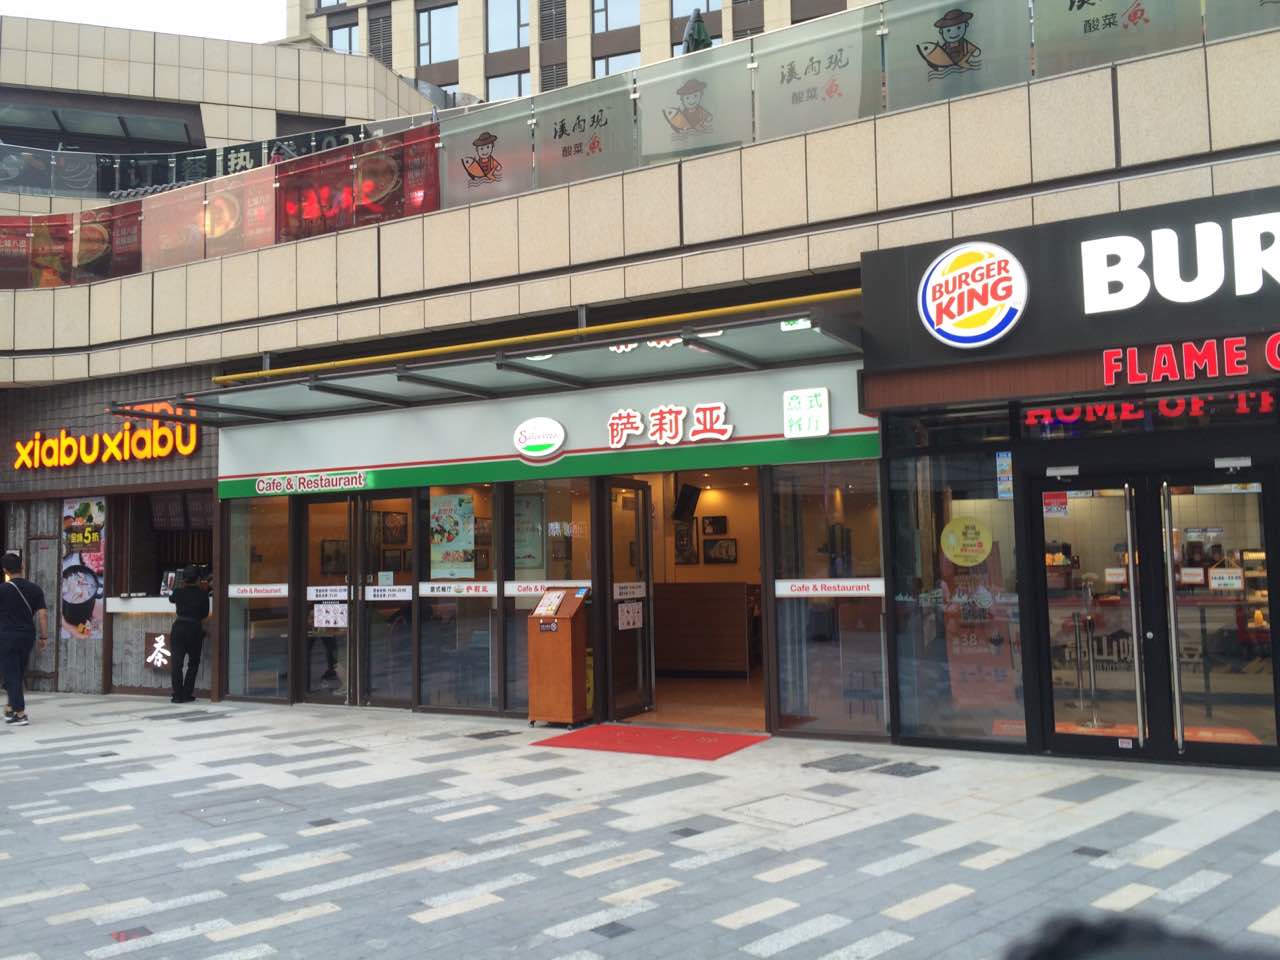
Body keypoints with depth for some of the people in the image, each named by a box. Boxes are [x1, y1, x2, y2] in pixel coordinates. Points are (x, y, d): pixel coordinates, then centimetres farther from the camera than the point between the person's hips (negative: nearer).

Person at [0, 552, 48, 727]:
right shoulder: (35, 589, 3)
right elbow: (43, 614, -1)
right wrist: (44, 637, 4)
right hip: (27, 636, 5)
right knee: (19, 674, 17)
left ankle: (20, 714, -5)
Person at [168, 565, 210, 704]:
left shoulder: (178, 592, 2)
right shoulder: (203, 594, -2)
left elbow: (171, 599, 26)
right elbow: (205, 614, 3)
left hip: (178, 628, 1)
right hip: (195, 630, -1)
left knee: (177, 663, 2)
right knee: (193, 663, 13)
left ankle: (178, 695, -2)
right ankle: (187, 694, 8)